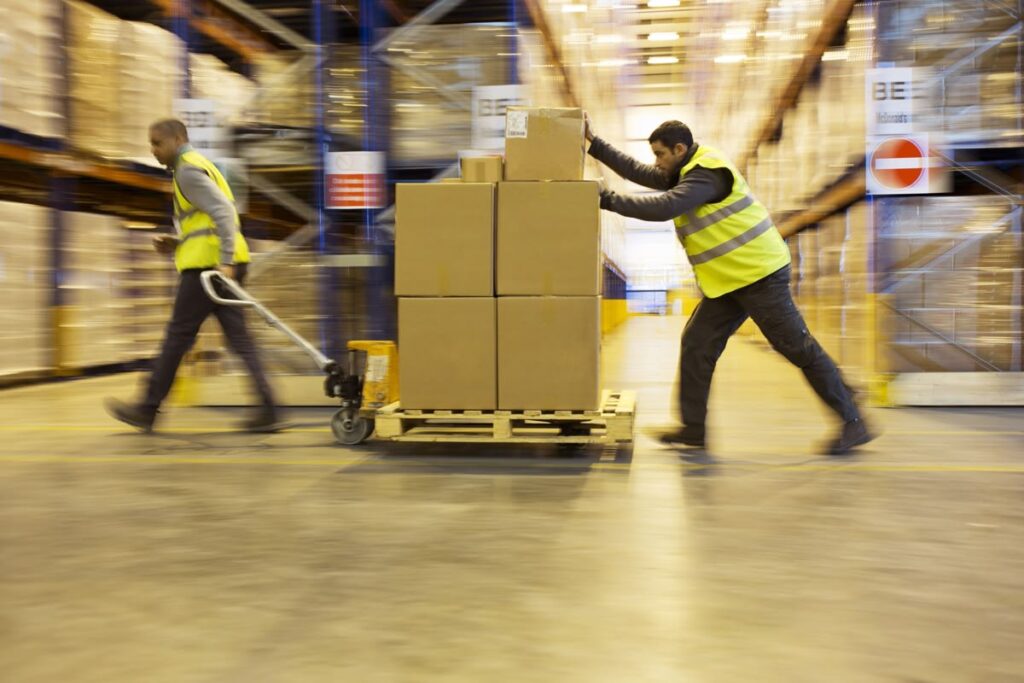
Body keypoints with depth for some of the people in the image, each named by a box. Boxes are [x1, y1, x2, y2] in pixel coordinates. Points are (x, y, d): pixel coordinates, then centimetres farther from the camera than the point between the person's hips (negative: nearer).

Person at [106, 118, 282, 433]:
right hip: (222, 264, 9)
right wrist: (177, 243, 17)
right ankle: (268, 410, -1)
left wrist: (225, 261, -26)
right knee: (239, 339, 4)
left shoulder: (188, 170, -6)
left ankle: (148, 409, 10)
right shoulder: (200, 166, 25)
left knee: (178, 336, 0)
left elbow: (223, 212, -19)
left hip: (209, 264, -9)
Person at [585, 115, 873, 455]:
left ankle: (853, 424, 4)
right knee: (697, 344, 6)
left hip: (758, 274, -10)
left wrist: (608, 199, -24)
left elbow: (662, 208, -29)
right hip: (728, 280, 10)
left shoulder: (708, 174, -18)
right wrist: (594, 143, 12)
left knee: (798, 348, -5)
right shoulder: (688, 172, 13)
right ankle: (693, 427, 12)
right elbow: (637, 172, 15)